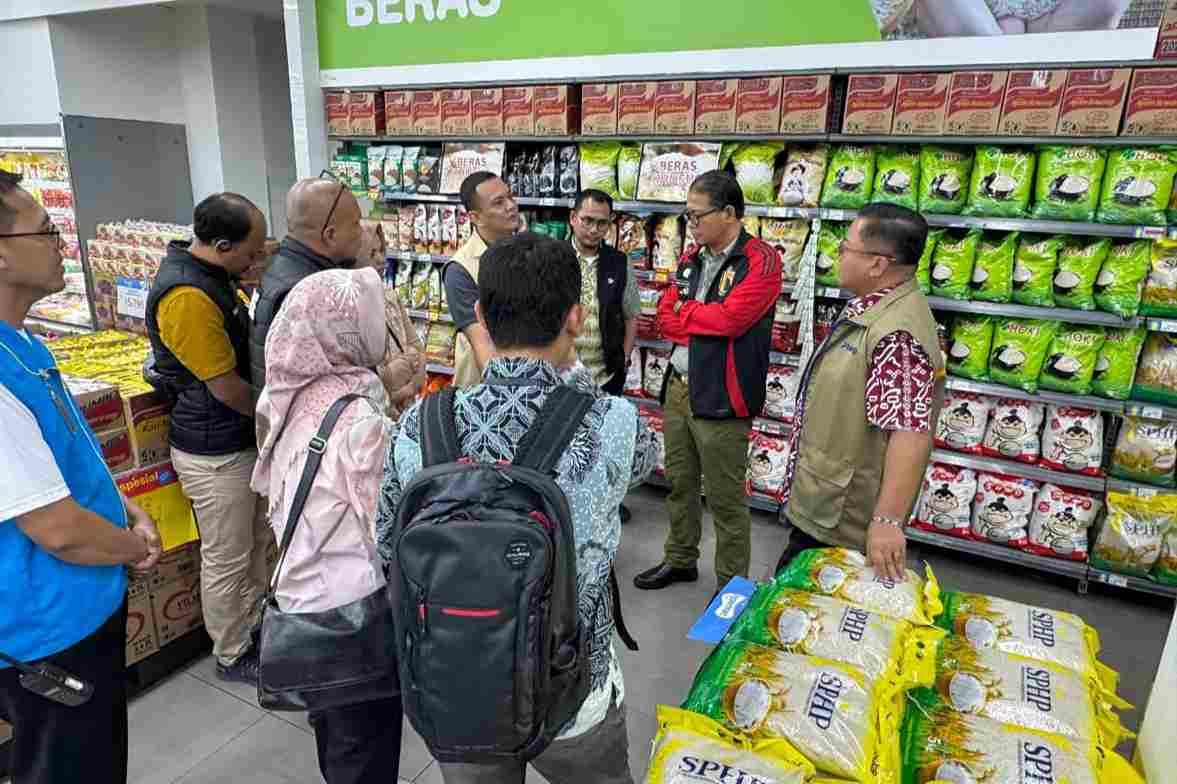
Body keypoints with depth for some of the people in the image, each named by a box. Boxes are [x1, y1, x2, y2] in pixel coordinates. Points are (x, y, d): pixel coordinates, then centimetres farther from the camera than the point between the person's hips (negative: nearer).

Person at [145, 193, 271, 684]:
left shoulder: (209, 275, 4)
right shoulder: (187, 296, -27)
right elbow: (226, 387, -23)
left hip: (242, 439, 9)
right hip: (214, 453, -9)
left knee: (257, 541, 22)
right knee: (227, 559, 8)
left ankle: (252, 626, 41)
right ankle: (232, 657, 28)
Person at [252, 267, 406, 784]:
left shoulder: (286, 396, -3)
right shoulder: (362, 421, -27)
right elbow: (391, 532, -24)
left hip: (301, 589, 8)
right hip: (354, 606, -8)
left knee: (331, 718, 29)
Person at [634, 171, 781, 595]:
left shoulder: (761, 260, -11)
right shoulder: (692, 258, 11)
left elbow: (729, 319, -22)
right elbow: (666, 318, 6)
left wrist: (685, 310, -5)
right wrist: (708, 324, -11)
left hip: (720, 397, -7)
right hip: (678, 386, 7)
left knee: (726, 500, 5)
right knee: (679, 482, 20)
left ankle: (732, 587, 23)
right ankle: (680, 560, 40)